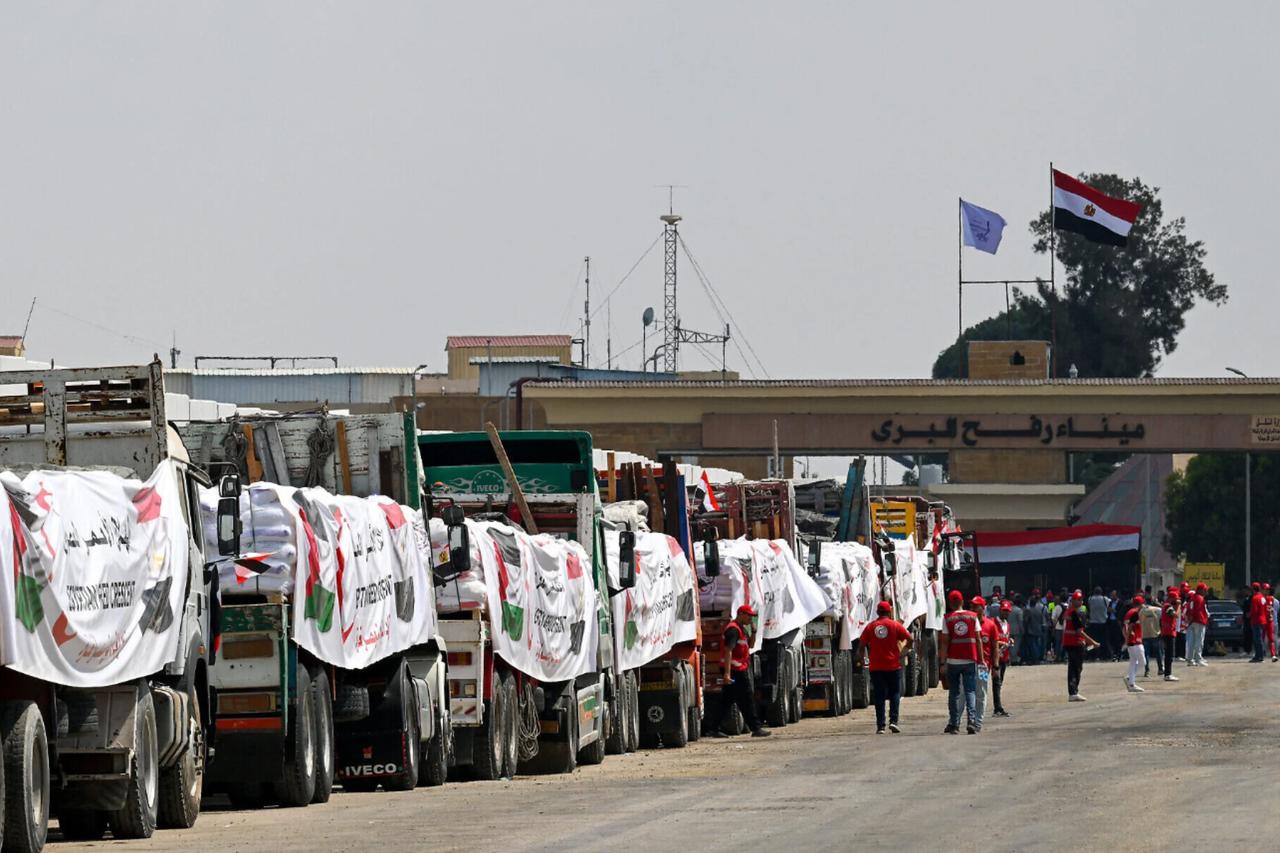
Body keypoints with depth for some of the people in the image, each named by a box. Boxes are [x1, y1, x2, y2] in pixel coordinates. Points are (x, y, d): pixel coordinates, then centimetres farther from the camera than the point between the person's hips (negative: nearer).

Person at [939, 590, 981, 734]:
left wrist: (943, 661, 0)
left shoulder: (947, 619, -1)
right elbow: (978, 639, 3)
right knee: (970, 691, 1)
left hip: (953, 661, 0)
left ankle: (954, 725, 10)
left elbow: (944, 641, -3)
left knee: (954, 693, 8)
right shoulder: (973, 617, 2)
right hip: (970, 660, 0)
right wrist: (980, 658, 10)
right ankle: (972, 721, -15)